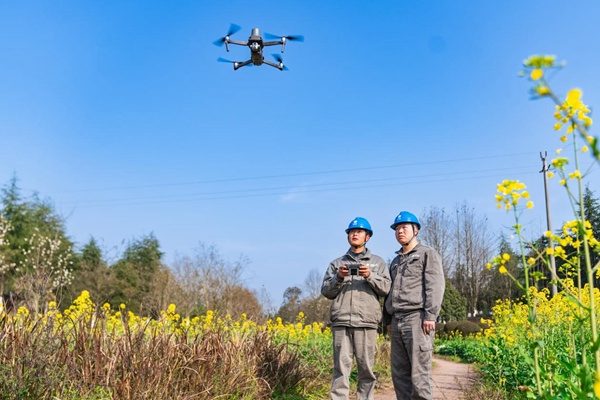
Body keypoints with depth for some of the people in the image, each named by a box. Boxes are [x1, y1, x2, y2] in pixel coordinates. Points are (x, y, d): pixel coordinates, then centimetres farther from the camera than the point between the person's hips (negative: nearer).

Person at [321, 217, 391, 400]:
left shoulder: (378, 262, 15)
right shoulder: (336, 263, 18)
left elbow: (386, 288, 4)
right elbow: (326, 291, 10)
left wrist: (370, 276, -12)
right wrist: (338, 277, -7)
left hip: (366, 322, 0)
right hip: (341, 322, 1)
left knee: (366, 368, 0)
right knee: (341, 368, -3)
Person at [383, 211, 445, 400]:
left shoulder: (428, 254, 5)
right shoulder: (396, 261, 26)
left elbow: (435, 286, -6)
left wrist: (431, 315, -16)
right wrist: (388, 319, 16)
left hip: (417, 318, -7)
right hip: (397, 321, 7)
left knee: (419, 372, -10)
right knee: (399, 373, 5)